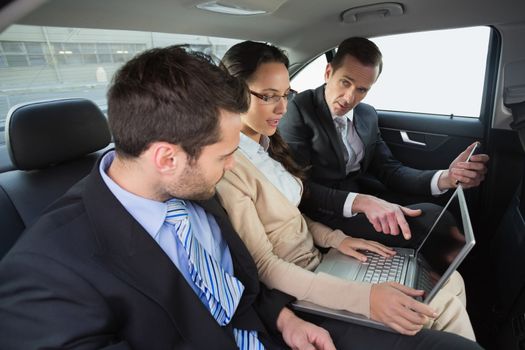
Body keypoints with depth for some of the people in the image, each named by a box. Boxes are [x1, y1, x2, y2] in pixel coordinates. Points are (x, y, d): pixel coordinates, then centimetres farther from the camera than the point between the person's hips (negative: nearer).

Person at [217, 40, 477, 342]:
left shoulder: (267, 144, 5)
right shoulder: (227, 170, -23)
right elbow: (263, 267, -23)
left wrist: (335, 238, -4)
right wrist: (363, 297, -28)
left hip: (318, 261, 8)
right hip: (295, 292, -7)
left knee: (450, 282, 0)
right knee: (442, 305, -10)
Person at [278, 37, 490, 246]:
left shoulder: (368, 115, 10)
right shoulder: (297, 110, -12)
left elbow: (389, 170, 7)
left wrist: (446, 178, -12)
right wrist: (360, 202, -33)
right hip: (323, 211, -7)